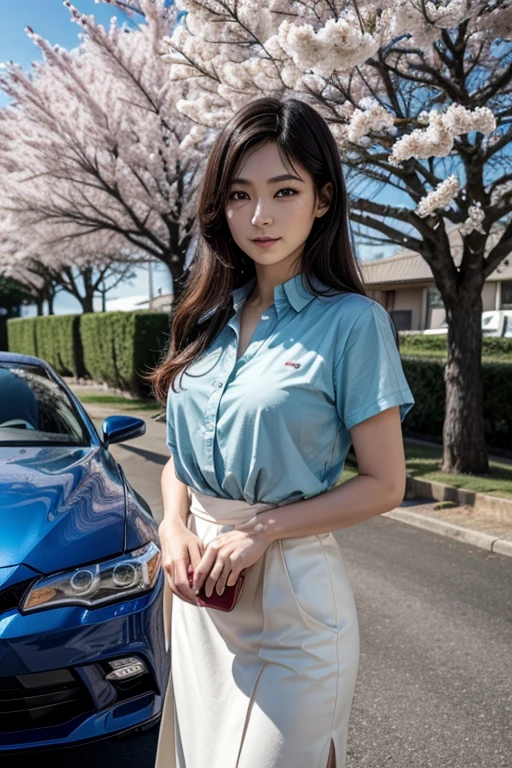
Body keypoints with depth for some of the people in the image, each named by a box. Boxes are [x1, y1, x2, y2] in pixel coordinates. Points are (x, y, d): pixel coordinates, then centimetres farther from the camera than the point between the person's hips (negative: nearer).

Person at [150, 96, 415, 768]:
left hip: (293, 593, -5)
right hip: (199, 588, 6)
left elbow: (385, 485, -11)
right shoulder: (209, 316, 4)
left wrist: (261, 531, -18)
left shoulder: (351, 321, -13)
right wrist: (174, 525, -7)